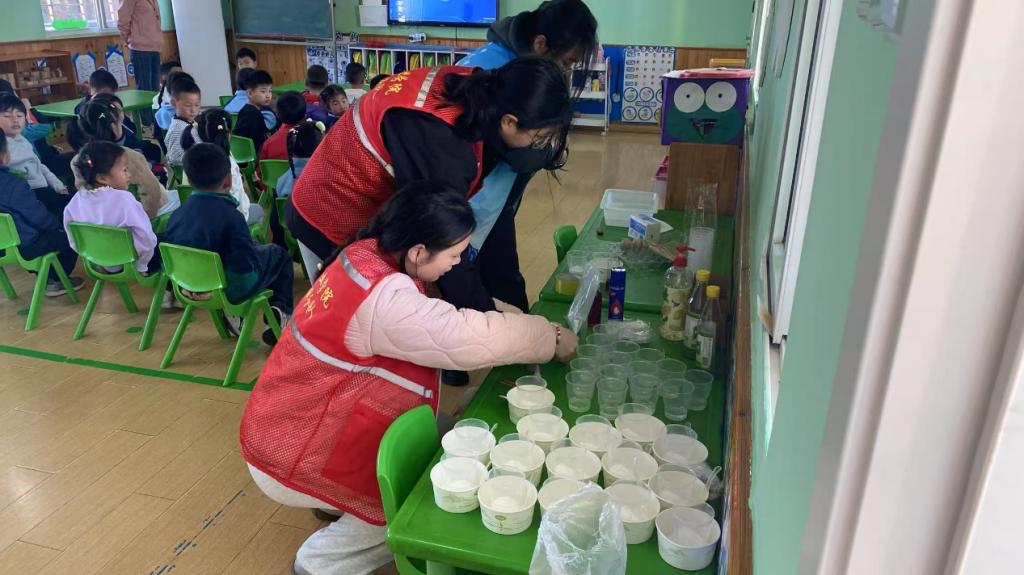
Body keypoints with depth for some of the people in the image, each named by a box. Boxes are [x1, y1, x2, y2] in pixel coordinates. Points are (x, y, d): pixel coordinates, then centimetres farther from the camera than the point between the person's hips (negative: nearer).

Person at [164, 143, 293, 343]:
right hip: (230, 289, -6)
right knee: (279, 254, 18)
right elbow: (246, 269, -25)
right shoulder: (230, 216, -24)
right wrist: (255, 248, -6)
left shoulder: (178, 213, -4)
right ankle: (279, 309, 4)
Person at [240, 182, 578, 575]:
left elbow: (448, 316, 6)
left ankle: (335, 498, 21)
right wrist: (552, 339, -13)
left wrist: (526, 325, -2)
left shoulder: (367, 255, -4)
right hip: (293, 458, -8)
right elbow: (475, 339, -31)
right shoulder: (383, 299, -33)